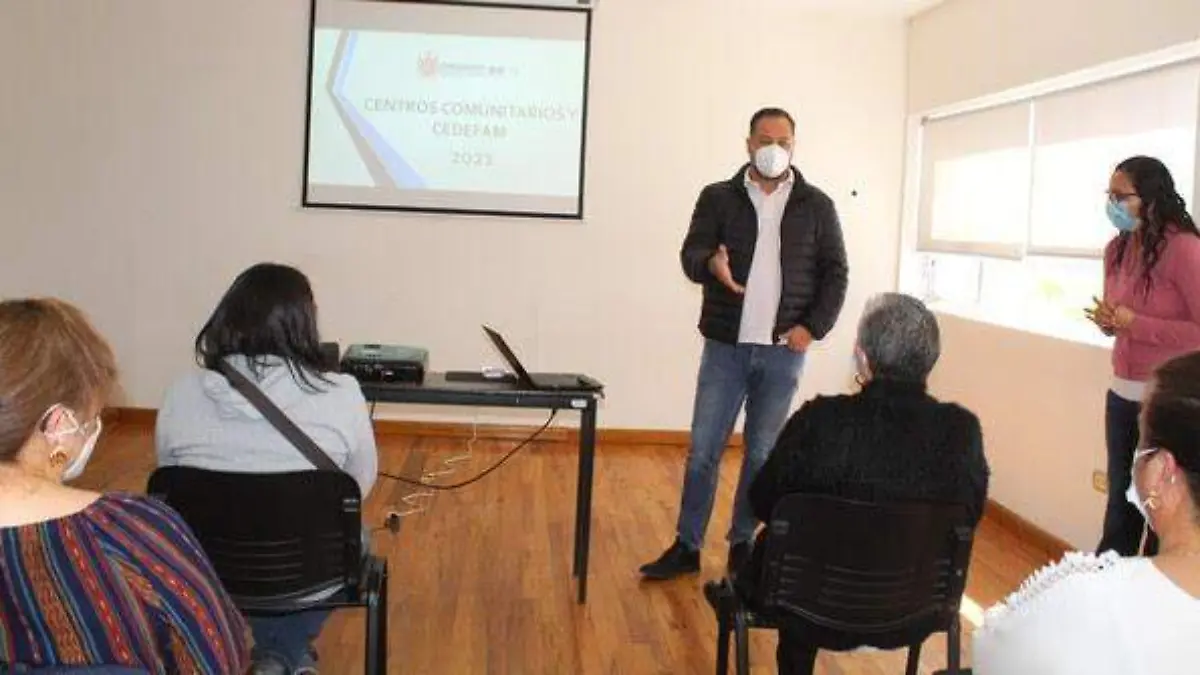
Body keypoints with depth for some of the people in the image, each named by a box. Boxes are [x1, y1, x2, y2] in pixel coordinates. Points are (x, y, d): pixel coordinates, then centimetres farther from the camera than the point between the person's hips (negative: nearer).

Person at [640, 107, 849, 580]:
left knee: (763, 454, 8)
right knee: (703, 450, 2)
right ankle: (686, 546, 12)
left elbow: (835, 272, 6)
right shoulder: (718, 198, 4)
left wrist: (813, 327, -6)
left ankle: (743, 543, 21)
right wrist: (712, 264, -29)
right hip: (725, 347, 0)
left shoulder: (817, 206, 5)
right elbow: (690, 254, -6)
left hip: (783, 351, 0)